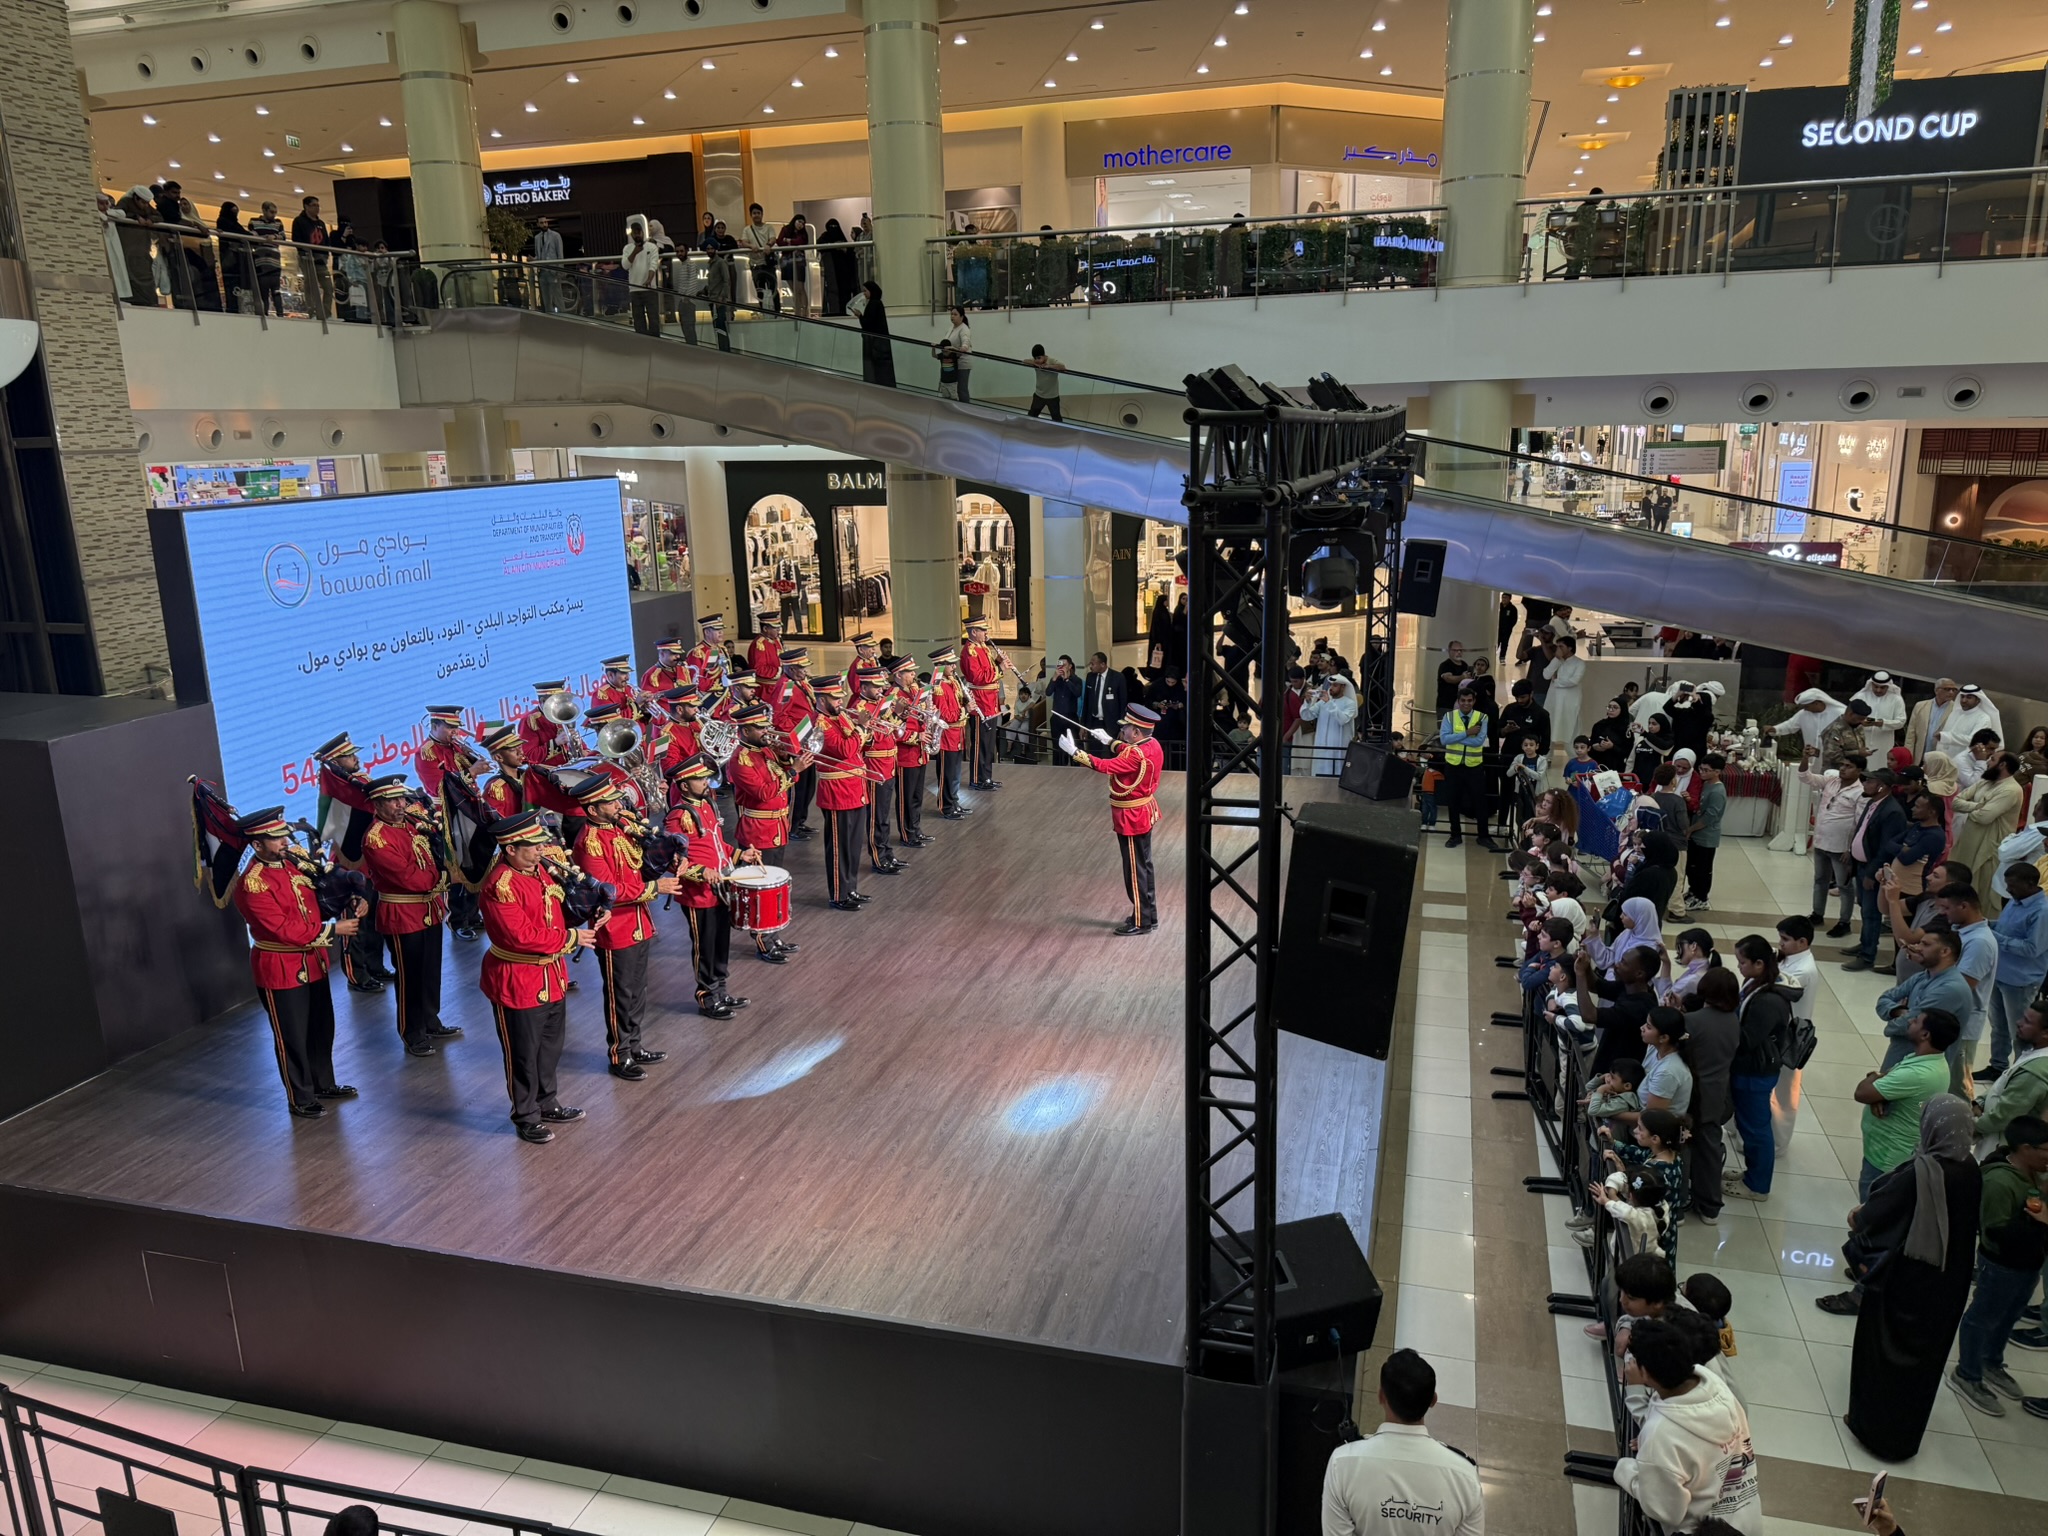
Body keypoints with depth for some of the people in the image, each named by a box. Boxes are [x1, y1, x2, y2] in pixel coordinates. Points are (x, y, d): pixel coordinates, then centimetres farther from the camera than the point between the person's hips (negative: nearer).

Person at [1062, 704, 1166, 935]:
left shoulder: (1138, 755, -28)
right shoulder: (1151, 745, 0)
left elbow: (1104, 766, -30)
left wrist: (1074, 751, -26)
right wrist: (1108, 741, 20)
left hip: (1132, 818, -10)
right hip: (1144, 812, 10)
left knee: (1135, 870, 2)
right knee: (1143, 866, 19)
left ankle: (1141, 922, 12)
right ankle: (1148, 915, 29)